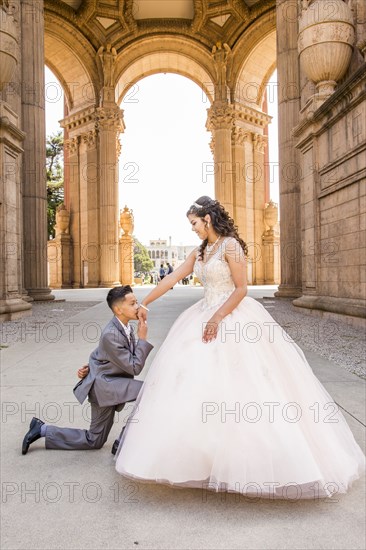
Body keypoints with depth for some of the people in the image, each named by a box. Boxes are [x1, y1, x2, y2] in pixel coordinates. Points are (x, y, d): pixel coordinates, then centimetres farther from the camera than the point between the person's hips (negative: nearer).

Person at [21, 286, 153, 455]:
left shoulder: (126, 326, 0)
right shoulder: (111, 334, -27)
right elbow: (135, 368, -24)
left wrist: (92, 367, 5)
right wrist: (142, 338, -21)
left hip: (112, 382, 9)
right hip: (104, 384, -9)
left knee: (94, 441, 17)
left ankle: (42, 429, 23)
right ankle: (125, 443, -8)